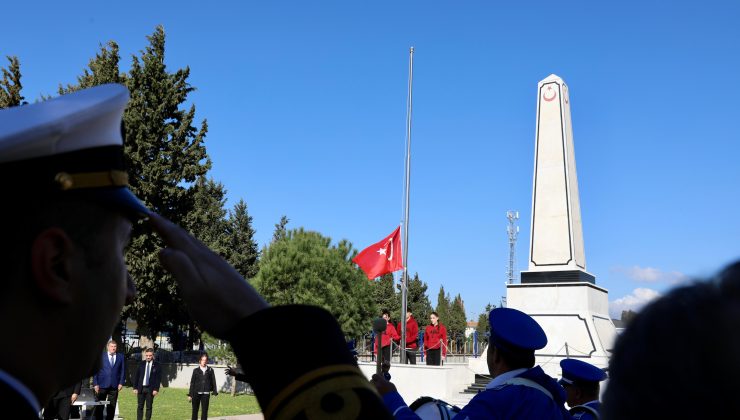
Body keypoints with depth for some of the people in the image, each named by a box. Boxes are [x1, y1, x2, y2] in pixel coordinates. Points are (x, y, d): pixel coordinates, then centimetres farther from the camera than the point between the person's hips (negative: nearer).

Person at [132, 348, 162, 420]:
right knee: (140, 406, 3)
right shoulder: (141, 364, 5)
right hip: (141, 388, 2)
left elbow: (158, 378, -3)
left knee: (149, 407, 3)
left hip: (150, 389, -2)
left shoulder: (157, 365, -2)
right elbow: (136, 376, 6)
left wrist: (156, 389, -10)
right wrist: (135, 387, 0)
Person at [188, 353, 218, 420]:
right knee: (195, 410, 7)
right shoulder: (196, 370, 4)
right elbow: (192, 383, 5)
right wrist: (190, 394, 3)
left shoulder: (210, 370, 4)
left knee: (205, 411, 2)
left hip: (206, 394, 0)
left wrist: (215, 392, -3)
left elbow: (213, 381, 4)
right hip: (196, 393, 0)